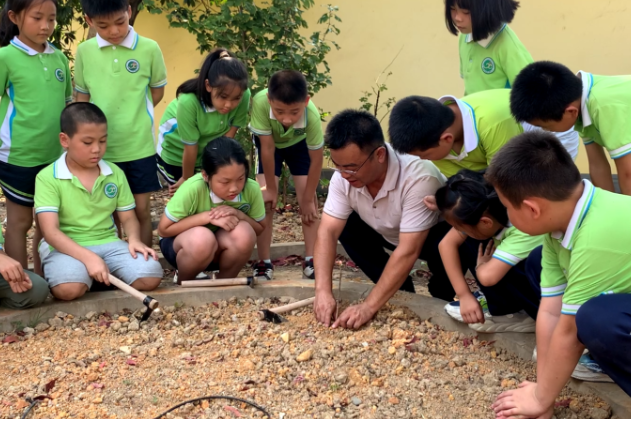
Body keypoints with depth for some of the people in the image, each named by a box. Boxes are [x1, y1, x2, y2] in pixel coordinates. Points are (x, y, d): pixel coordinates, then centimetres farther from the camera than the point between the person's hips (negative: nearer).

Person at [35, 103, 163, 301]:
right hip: (66, 247, -4)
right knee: (68, 288, -37)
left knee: (151, 276, -21)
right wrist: (88, 257, -29)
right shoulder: (48, 178, -7)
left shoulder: (115, 174, 7)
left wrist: (134, 239, -12)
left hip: (108, 243, 4)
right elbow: (51, 232, -15)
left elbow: (128, 217, 14)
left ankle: (104, 278, 4)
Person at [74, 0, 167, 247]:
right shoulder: (84, 52, -1)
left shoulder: (149, 49, -6)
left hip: (139, 146, -1)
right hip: (100, 148, 1)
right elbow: (82, 98, 8)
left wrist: (134, 118, -3)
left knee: (141, 211, 7)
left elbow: (157, 92, 5)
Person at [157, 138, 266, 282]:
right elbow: (164, 229, -22)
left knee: (244, 234, -30)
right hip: (183, 243, -2)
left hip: (220, 250, 3)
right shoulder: (193, 189, -31)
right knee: (201, 238, -37)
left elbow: (260, 228, -5)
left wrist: (239, 214, -27)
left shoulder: (252, 189, -22)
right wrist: (207, 216, -32)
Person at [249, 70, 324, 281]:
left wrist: (308, 199, -16)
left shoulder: (312, 115, -41)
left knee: (308, 200, -7)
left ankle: (310, 260, 4)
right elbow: (267, 148, -29)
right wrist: (270, 188, -18)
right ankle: (264, 262, -4)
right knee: (266, 198, -13)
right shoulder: (260, 103, -43)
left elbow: (317, 159, -25)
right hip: (269, 142, 0)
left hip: (299, 143, 0)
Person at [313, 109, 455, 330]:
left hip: (439, 233, -6)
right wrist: (323, 291, -38)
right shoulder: (344, 176, -23)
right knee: (345, 227, -16)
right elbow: (328, 231, -24)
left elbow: (408, 252, -40)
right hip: (391, 234, 6)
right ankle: (400, 293, 0)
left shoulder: (418, 177, -39)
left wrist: (368, 307, -42)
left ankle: (441, 301, -3)